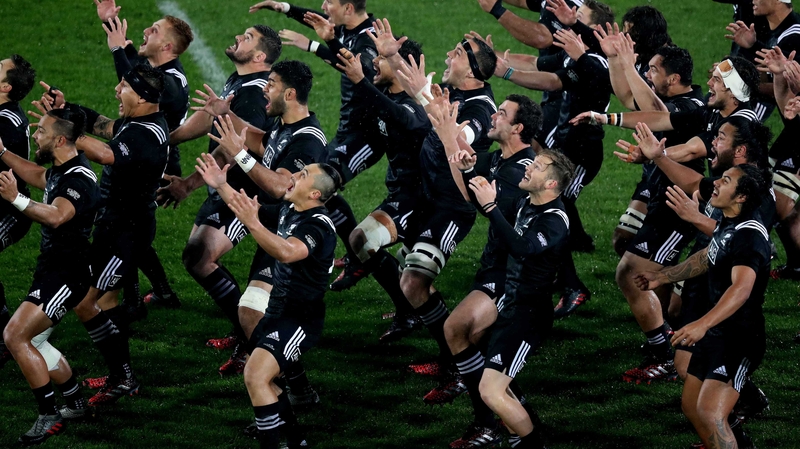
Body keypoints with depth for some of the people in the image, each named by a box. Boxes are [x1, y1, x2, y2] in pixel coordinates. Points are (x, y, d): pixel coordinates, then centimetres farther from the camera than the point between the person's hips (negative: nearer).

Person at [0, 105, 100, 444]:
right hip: (52, 267, 11)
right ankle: (76, 404, 34)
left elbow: (56, 216, -41)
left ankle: (49, 416, -13)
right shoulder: (61, 170, 9)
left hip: (66, 273, -11)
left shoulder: (79, 178, -22)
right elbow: (39, 176, 34)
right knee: (33, 343, 19)